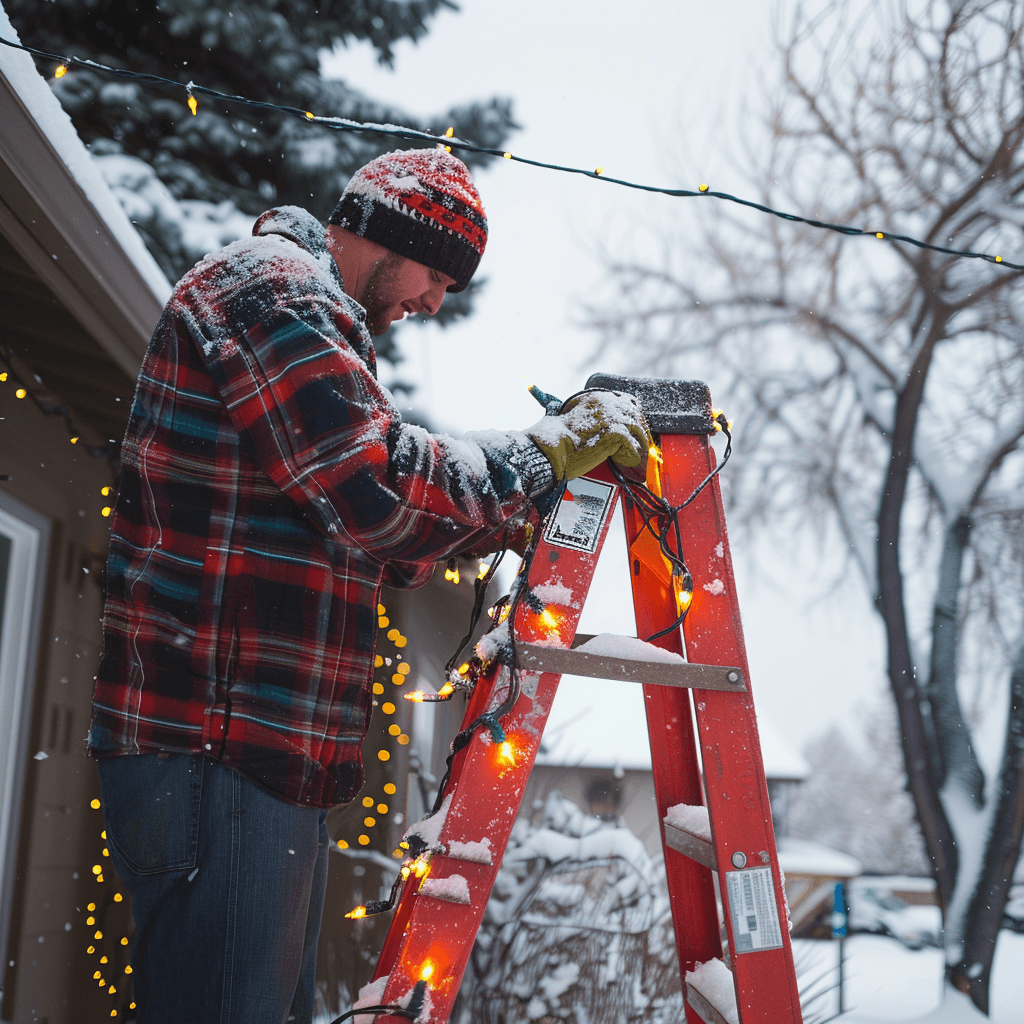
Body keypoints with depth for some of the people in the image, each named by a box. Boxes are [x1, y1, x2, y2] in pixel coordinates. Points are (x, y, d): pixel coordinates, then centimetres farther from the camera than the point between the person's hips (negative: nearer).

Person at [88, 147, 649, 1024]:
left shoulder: (319, 321, 26)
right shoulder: (268, 283, -6)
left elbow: (373, 551, 26)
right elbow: (375, 482, -21)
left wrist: (498, 518, 15)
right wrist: (547, 452, -9)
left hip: (276, 753, 11)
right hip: (214, 751, -11)